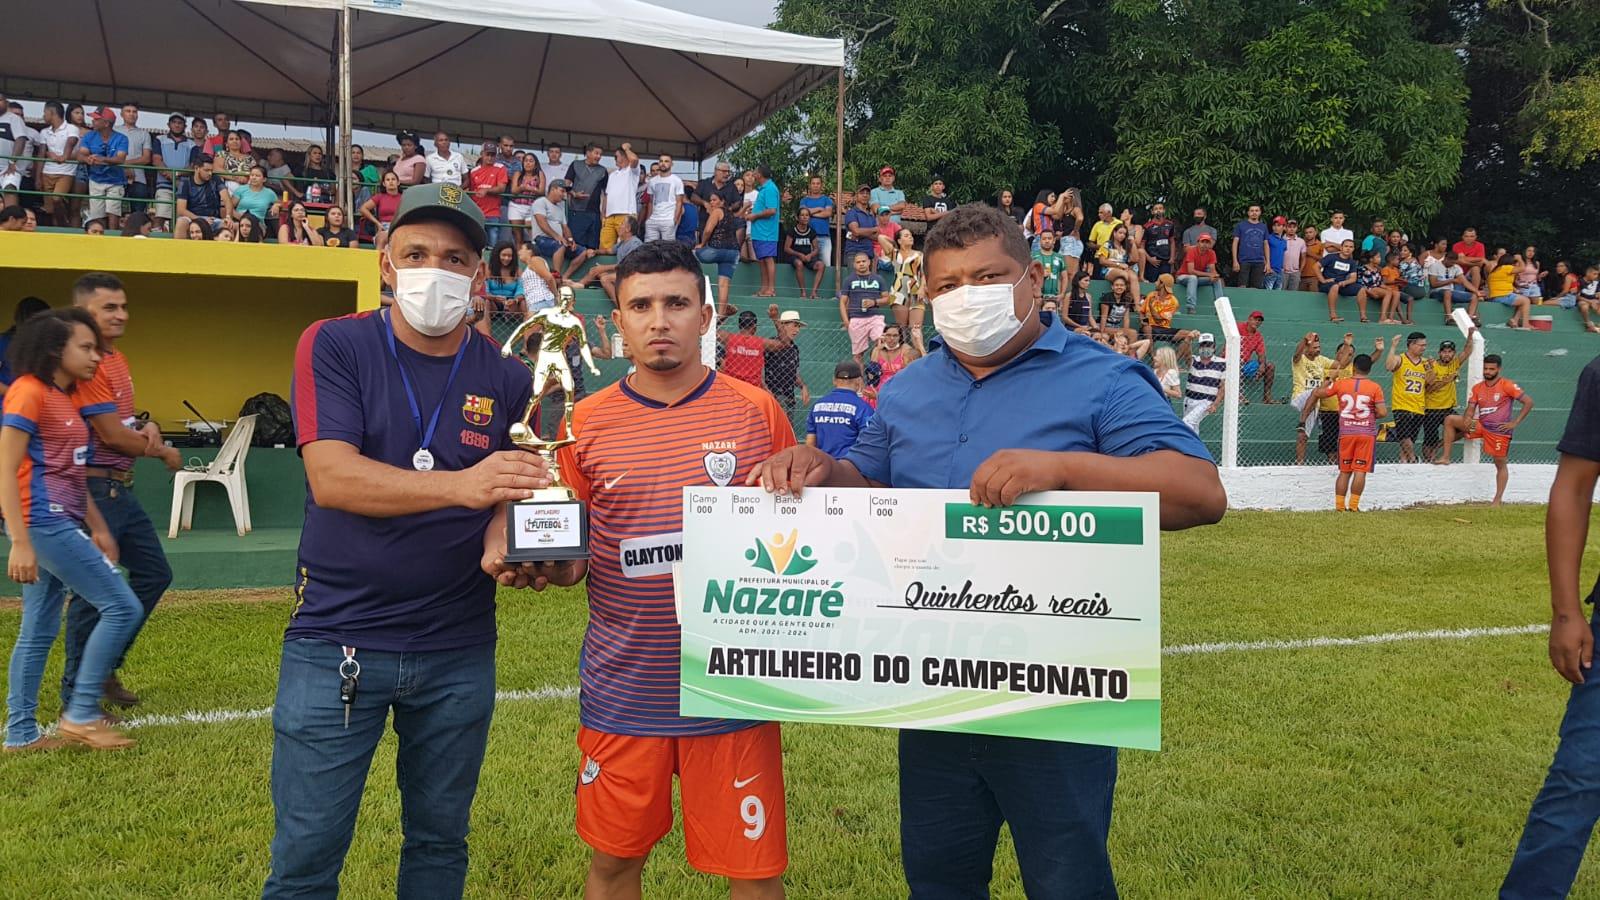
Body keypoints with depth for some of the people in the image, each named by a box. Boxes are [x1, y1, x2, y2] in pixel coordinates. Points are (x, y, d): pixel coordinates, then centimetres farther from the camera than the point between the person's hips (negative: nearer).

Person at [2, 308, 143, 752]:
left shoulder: (68, 397, 15)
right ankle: (81, 713, -1)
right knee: (122, 606, -8)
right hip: (43, 524, -9)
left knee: (38, 631, 12)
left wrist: (98, 527, 18)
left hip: (62, 524, 9)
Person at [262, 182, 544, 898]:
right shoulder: (333, 346, -5)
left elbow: (511, 496, 5)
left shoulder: (506, 380, 2)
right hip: (334, 643, -2)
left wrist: (503, 549, -19)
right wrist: (461, 485, -33)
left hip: (459, 650, 3)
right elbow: (331, 477, -18)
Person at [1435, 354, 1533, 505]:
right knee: (1450, 419, -8)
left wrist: (1515, 423, -14)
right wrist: (1467, 421, -20)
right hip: (1480, 425, 5)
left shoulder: (1506, 385, -9)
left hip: (1500, 430, -5)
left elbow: (1529, 402, -12)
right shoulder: (1477, 388, 6)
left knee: (1500, 464, 1)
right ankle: (1445, 457, -7)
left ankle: (1497, 500, 6)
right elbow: (1470, 410, 4)